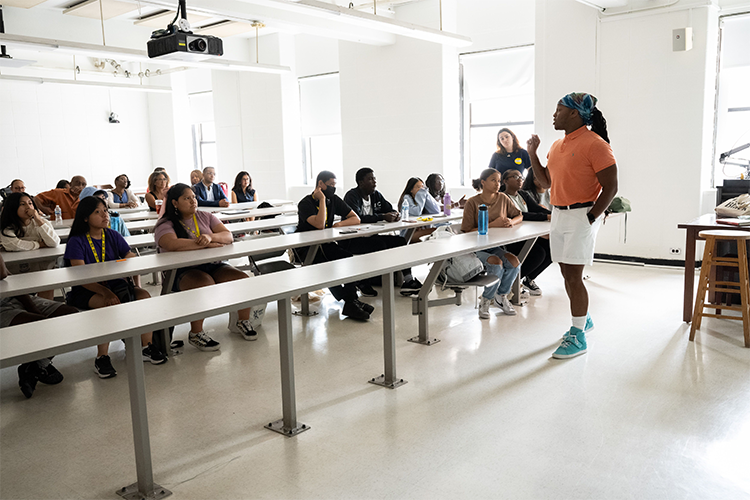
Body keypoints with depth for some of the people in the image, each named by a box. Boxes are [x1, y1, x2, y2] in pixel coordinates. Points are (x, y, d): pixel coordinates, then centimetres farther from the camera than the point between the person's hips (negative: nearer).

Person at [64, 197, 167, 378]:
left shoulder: (113, 236, 7)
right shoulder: (76, 242, -8)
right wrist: (105, 292, -33)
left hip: (114, 284, 5)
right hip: (85, 291, -5)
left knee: (143, 295, -20)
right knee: (110, 303, -35)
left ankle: (146, 347, -12)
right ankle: (102, 358, -26)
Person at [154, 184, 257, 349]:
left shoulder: (205, 217, 16)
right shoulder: (165, 225, 1)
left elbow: (228, 236, 6)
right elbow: (173, 244, -21)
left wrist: (210, 237, -16)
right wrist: (205, 244, -16)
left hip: (212, 265, 5)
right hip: (183, 271, -5)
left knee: (243, 279, -19)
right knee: (205, 284, -37)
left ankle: (243, 322, 6)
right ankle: (196, 334, -17)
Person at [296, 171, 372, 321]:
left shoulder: (334, 200, 8)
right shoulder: (305, 203, -11)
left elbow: (356, 219, 7)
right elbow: (320, 224, -27)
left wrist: (340, 224, -11)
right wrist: (322, 200, -19)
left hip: (326, 245, 5)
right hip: (306, 248, -5)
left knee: (351, 258, -23)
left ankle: (351, 302, -25)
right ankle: (350, 300, -21)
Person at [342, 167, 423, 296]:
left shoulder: (376, 195, 12)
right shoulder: (352, 196, -12)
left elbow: (390, 209, 15)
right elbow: (357, 218, -27)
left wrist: (396, 214, -12)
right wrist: (383, 217, -28)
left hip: (370, 237, 8)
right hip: (352, 241, -8)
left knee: (400, 241, -9)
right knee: (379, 244, -32)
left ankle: (408, 280, -15)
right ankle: (364, 284, -19)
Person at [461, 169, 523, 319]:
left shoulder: (503, 198, 7)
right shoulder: (472, 202, -8)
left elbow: (519, 216, 16)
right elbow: (467, 231, -13)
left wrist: (511, 221, -8)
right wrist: (492, 225, -19)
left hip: (496, 246, 5)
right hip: (476, 249, -5)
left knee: (514, 262, -24)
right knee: (497, 263, -31)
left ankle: (501, 296, 4)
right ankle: (486, 300, -4)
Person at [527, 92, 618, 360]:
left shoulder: (595, 145, -12)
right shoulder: (557, 146, 13)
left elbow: (610, 188, -14)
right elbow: (546, 181, 21)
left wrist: (590, 218, -17)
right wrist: (532, 153, 12)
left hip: (580, 216, -8)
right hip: (558, 215, 8)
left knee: (573, 276, -7)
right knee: (567, 274, 14)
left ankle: (578, 337, 3)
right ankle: (584, 319, 35)